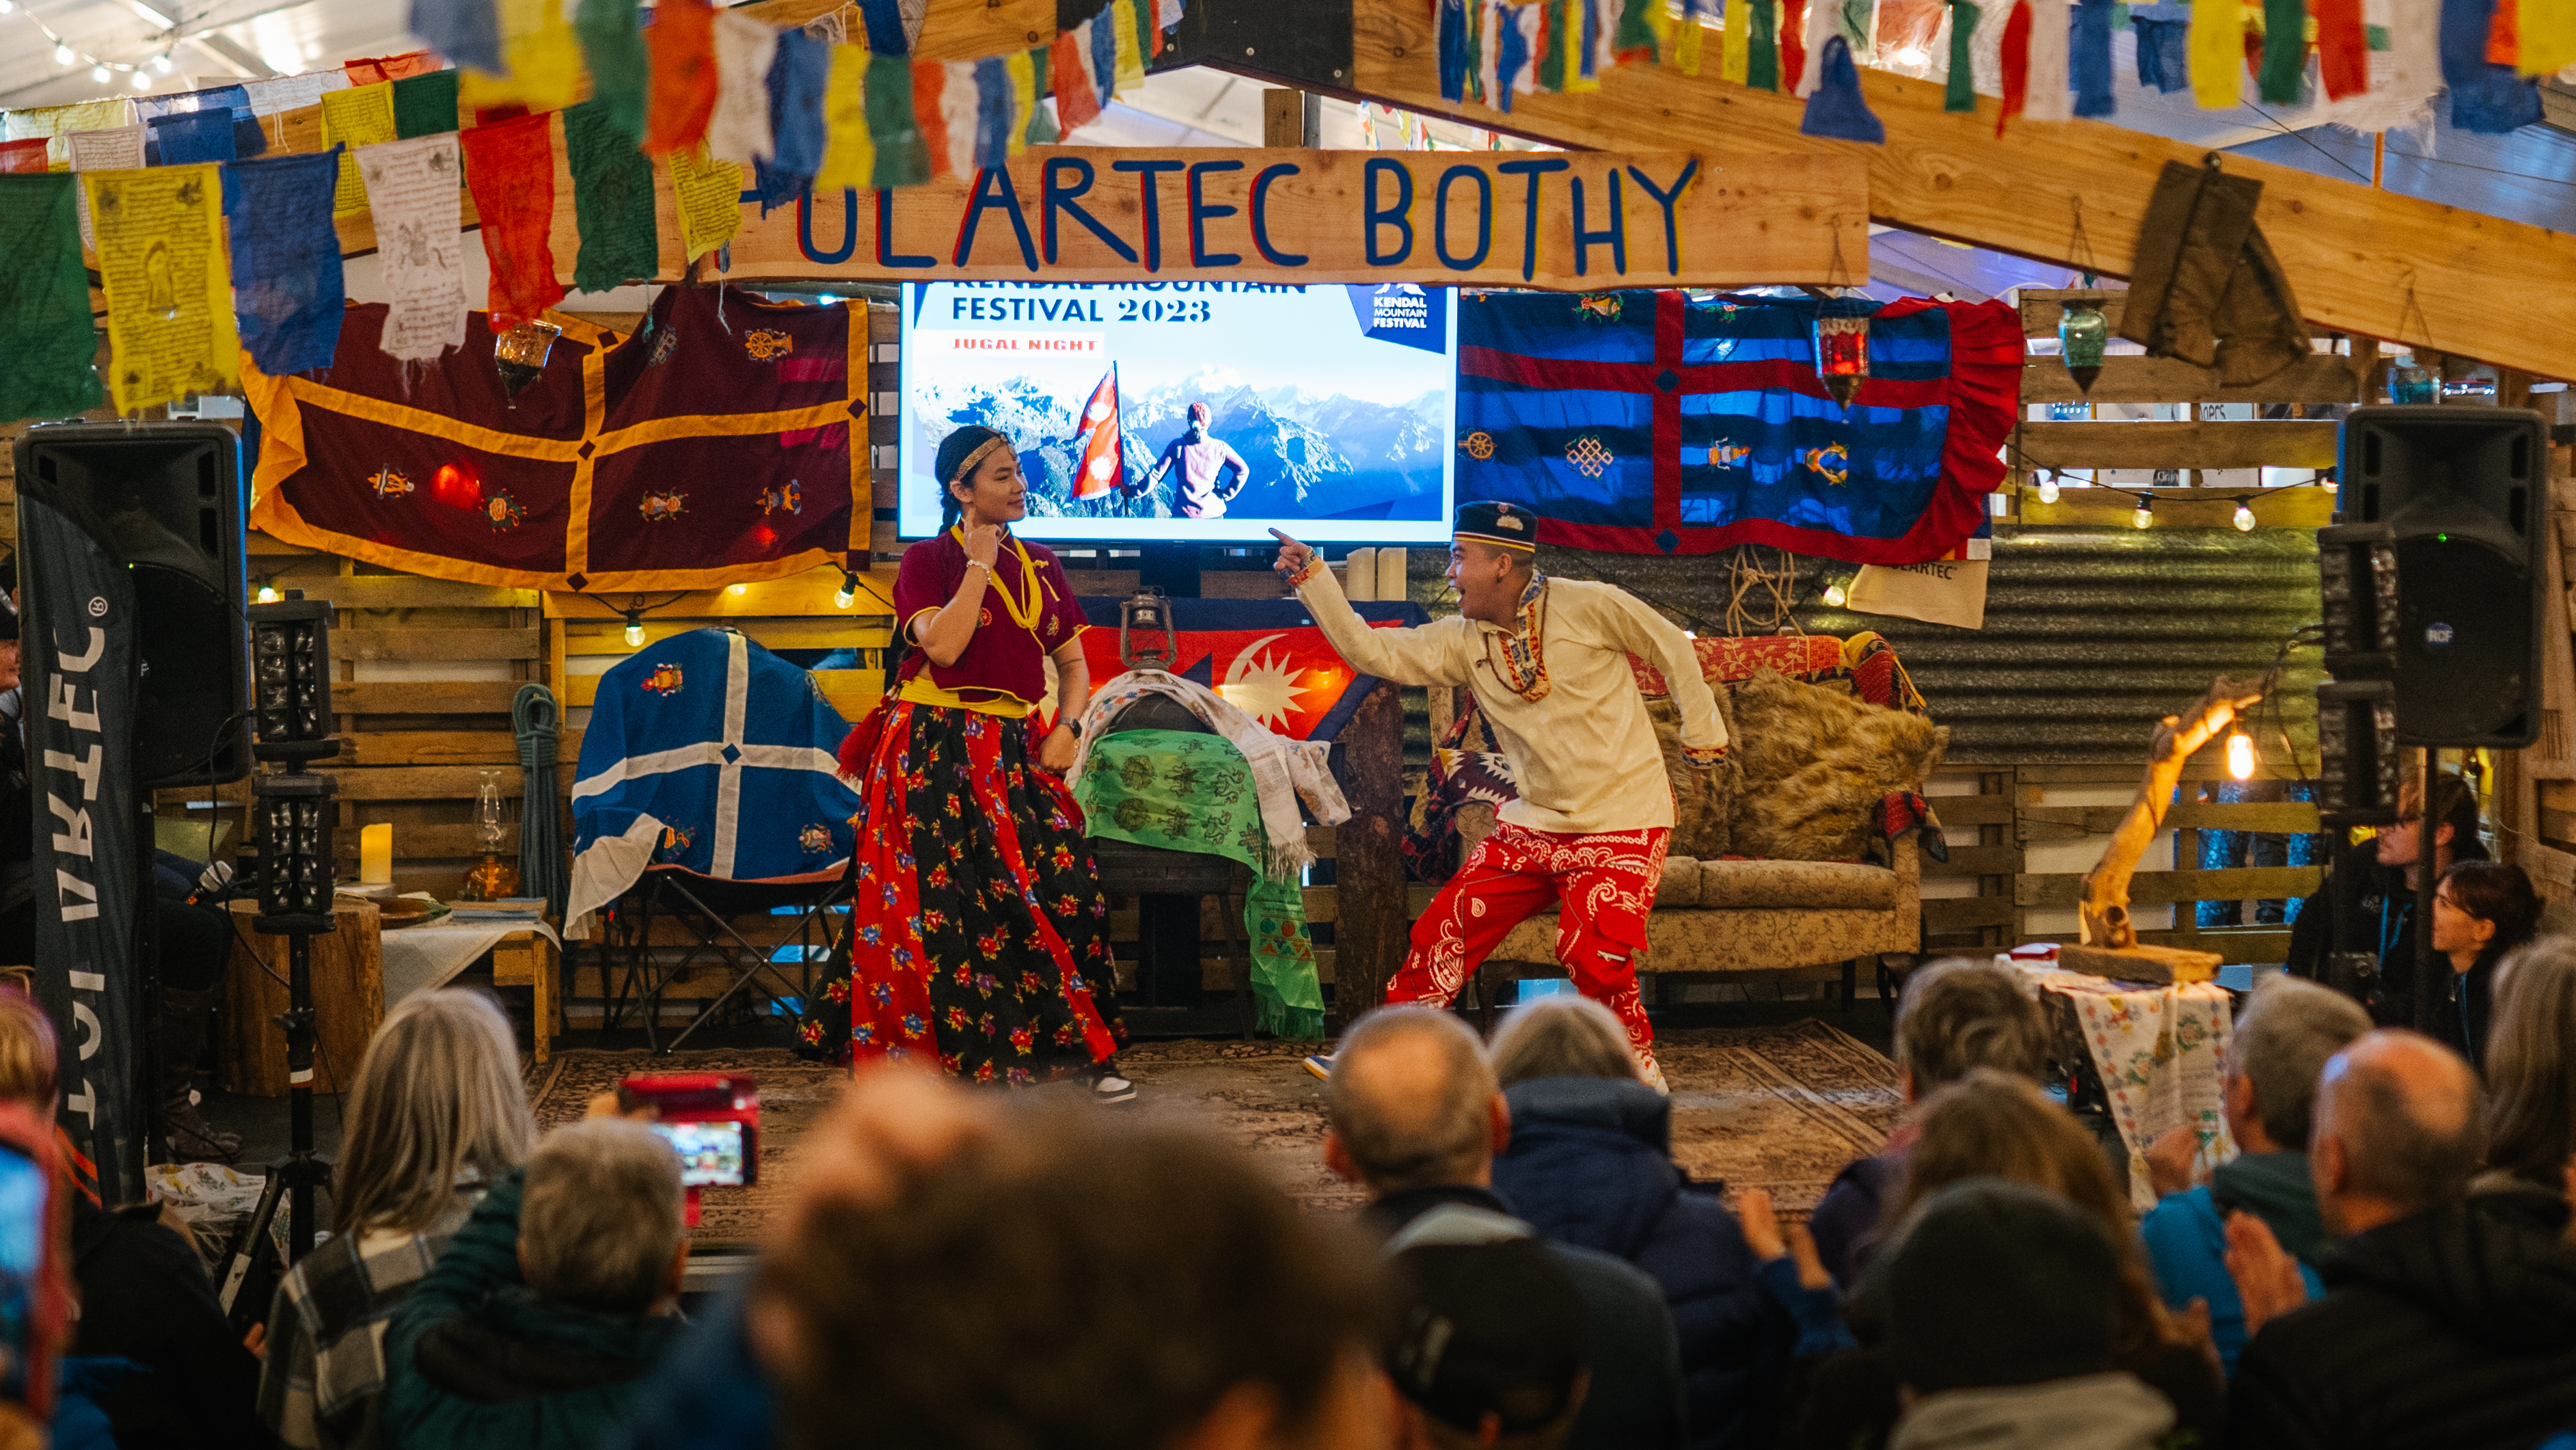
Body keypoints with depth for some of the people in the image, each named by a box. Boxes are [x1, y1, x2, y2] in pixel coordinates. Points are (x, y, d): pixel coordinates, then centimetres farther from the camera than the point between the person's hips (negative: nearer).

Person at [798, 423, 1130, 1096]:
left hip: (1015, 756, 5)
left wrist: (1067, 727, 1)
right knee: (941, 902, -8)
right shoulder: (927, 561, -1)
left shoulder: (1039, 566, 14)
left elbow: (1074, 664, 19)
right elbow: (943, 645, -18)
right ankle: (933, 1053, 0)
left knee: (1061, 887, -7)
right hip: (935, 756, -4)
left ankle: (1085, 1052, -1)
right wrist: (979, 564, -12)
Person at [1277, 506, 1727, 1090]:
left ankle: (1642, 1079, 3)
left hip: (1623, 826, -6)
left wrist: (1702, 738, 5)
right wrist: (1312, 578, -10)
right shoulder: (1463, 640, 2)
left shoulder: (1588, 607, -12)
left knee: (1594, 958, -19)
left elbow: (1675, 651, 0)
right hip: (1534, 824, 6)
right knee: (1445, 929, -1)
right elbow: (1370, 650, -3)